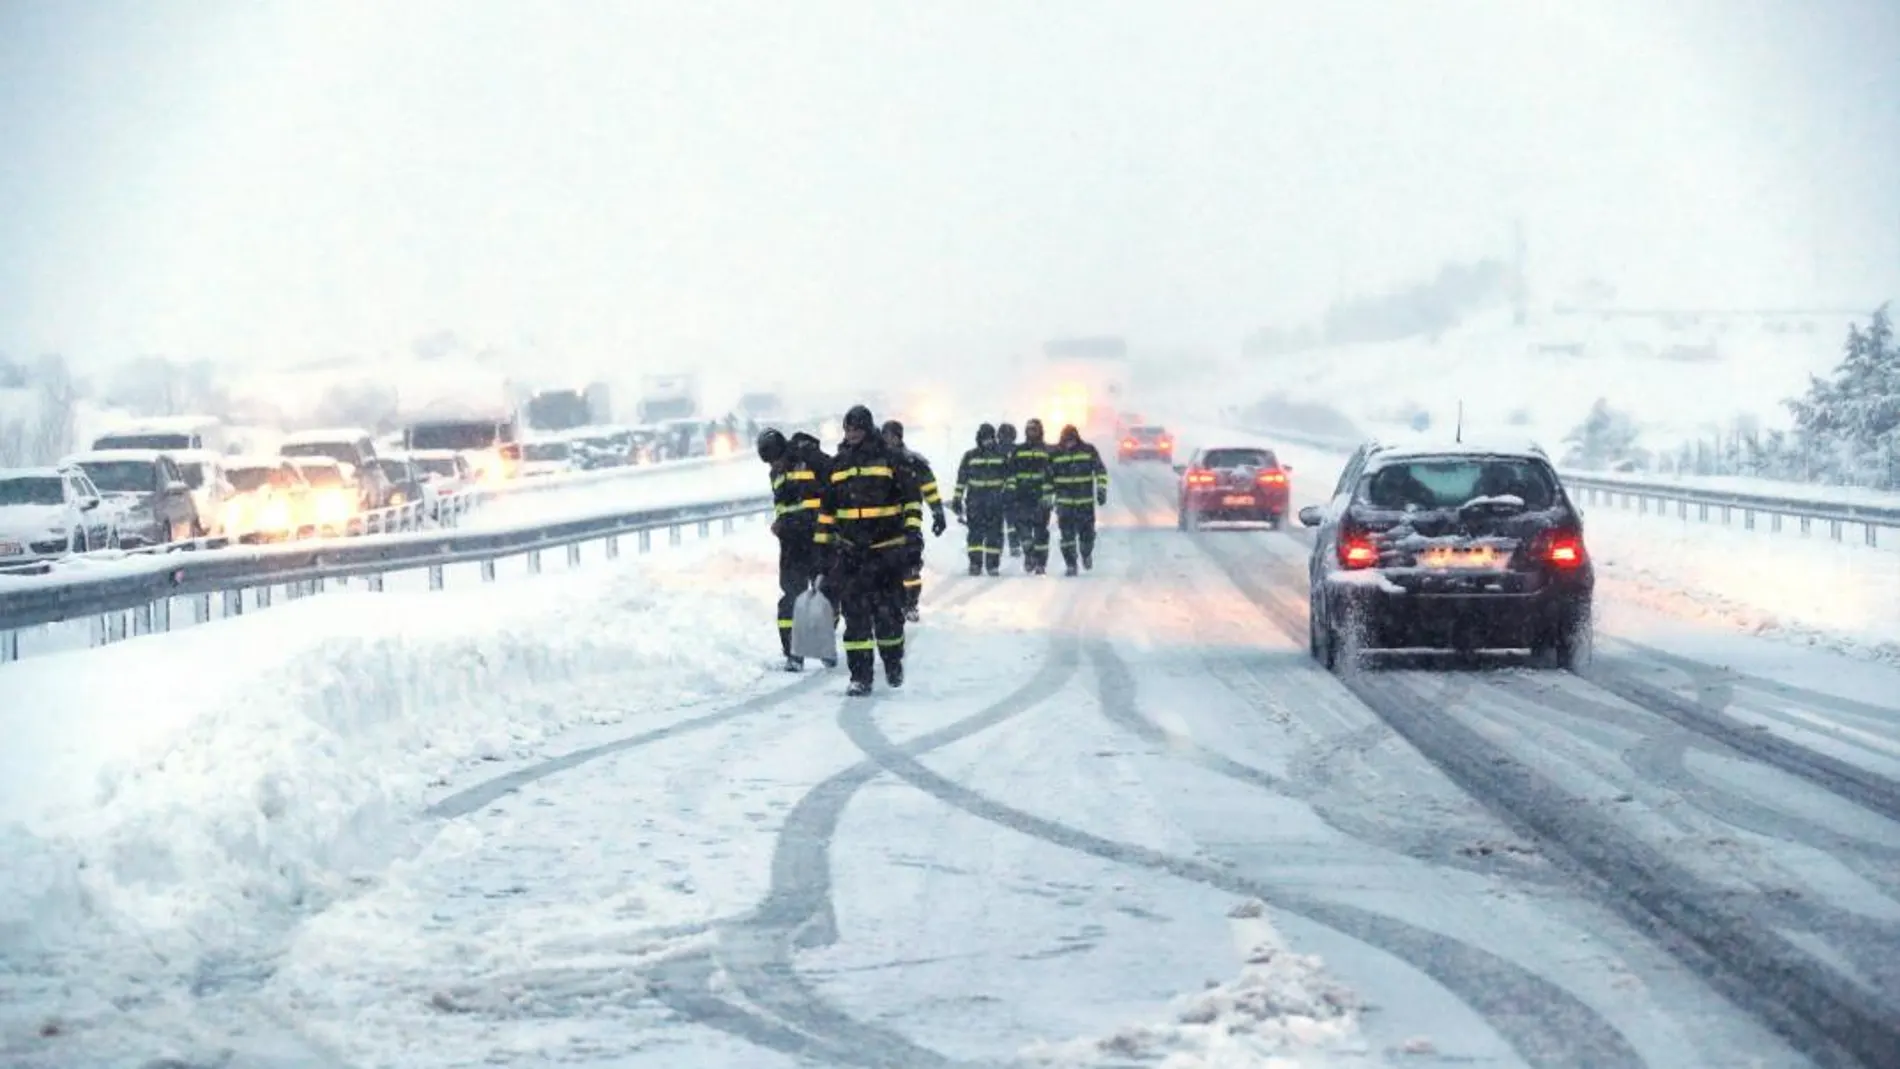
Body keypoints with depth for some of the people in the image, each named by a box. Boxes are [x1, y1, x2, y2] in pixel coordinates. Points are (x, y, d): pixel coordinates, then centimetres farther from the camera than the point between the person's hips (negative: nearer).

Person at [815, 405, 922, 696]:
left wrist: (913, 530, -8)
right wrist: (824, 543, 15)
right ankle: (861, 675, -1)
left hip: (887, 549, -3)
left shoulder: (889, 459, -1)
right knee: (854, 612, -3)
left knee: (888, 610, 2)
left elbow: (912, 495, 2)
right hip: (850, 550, 3)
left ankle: (893, 661, 26)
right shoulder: (838, 464, 10)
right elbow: (826, 508, 17)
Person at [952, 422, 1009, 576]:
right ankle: (975, 564, -5)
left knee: (995, 533, -3)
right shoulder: (970, 456, 7)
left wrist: (1008, 492, 7)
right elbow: (961, 478, 8)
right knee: (976, 532, -7)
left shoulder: (1002, 455, 9)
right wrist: (957, 499, 4)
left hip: (995, 500, 1)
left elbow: (1010, 476, 14)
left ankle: (993, 564, 2)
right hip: (975, 499, -1)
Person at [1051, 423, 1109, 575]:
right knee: (1067, 534, -5)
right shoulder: (1055, 453, 1)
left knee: (1087, 533, -1)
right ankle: (1070, 565, 5)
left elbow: (1100, 470, 4)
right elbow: (1048, 475, 7)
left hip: (1085, 501, 0)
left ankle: (1086, 554, 31)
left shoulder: (1089, 451, -1)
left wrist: (1101, 490, -5)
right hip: (1064, 501, 0)